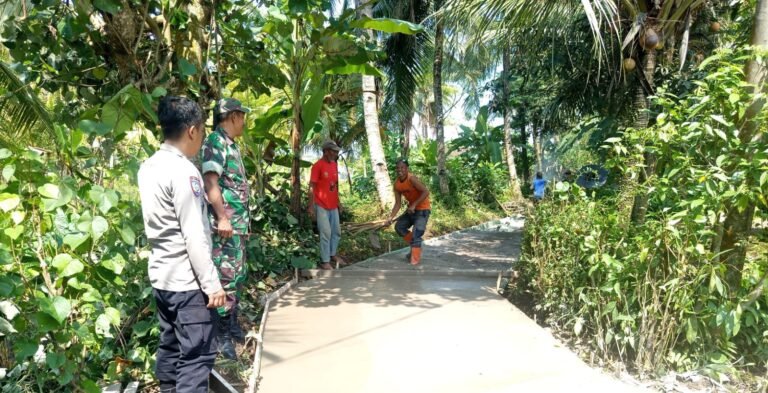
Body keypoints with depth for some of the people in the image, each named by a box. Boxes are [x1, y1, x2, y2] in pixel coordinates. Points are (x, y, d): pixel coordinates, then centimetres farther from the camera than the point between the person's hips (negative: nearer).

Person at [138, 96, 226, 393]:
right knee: (198, 355, -2)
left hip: (161, 275, 9)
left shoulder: (148, 167, 8)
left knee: (170, 347, 17)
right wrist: (211, 284, -17)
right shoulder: (183, 171, -18)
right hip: (187, 280, -9)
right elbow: (194, 237, -20)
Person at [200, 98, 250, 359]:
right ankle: (221, 334, 4)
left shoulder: (232, 145, 18)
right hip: (225, 223, -10)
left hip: (239, 222, 10)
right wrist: (222, 218, -24)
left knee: (237, 276, 15)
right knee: (225, 277, -5)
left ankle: (232, 324, 27)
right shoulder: (215, 142, -11)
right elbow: (210, 181, -19)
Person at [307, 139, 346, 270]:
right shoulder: (318, 166, -13)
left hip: (333, 205, 7)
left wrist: (338, 201, 17)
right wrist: (311, 206, -17)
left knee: (337, 231, 14)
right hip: (321, 205, -7)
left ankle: (333, 254, 31)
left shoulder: (334, 164, 9)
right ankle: (325, 261, 4)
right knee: (326, 233, -5)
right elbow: (312, 187, -14)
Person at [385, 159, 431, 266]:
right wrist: (391, 217, -7)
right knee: (399, 226, 9)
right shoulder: (397, 184, -2)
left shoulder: (412, 179, -24)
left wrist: (414, 205, -28)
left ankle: (415, 260, -6)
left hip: (422, 209, -8)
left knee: (416, 235, -14)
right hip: (411, 208, 8)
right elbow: (398, 204, 3)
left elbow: (426, 192, -29)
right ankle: (414, 245, 22)